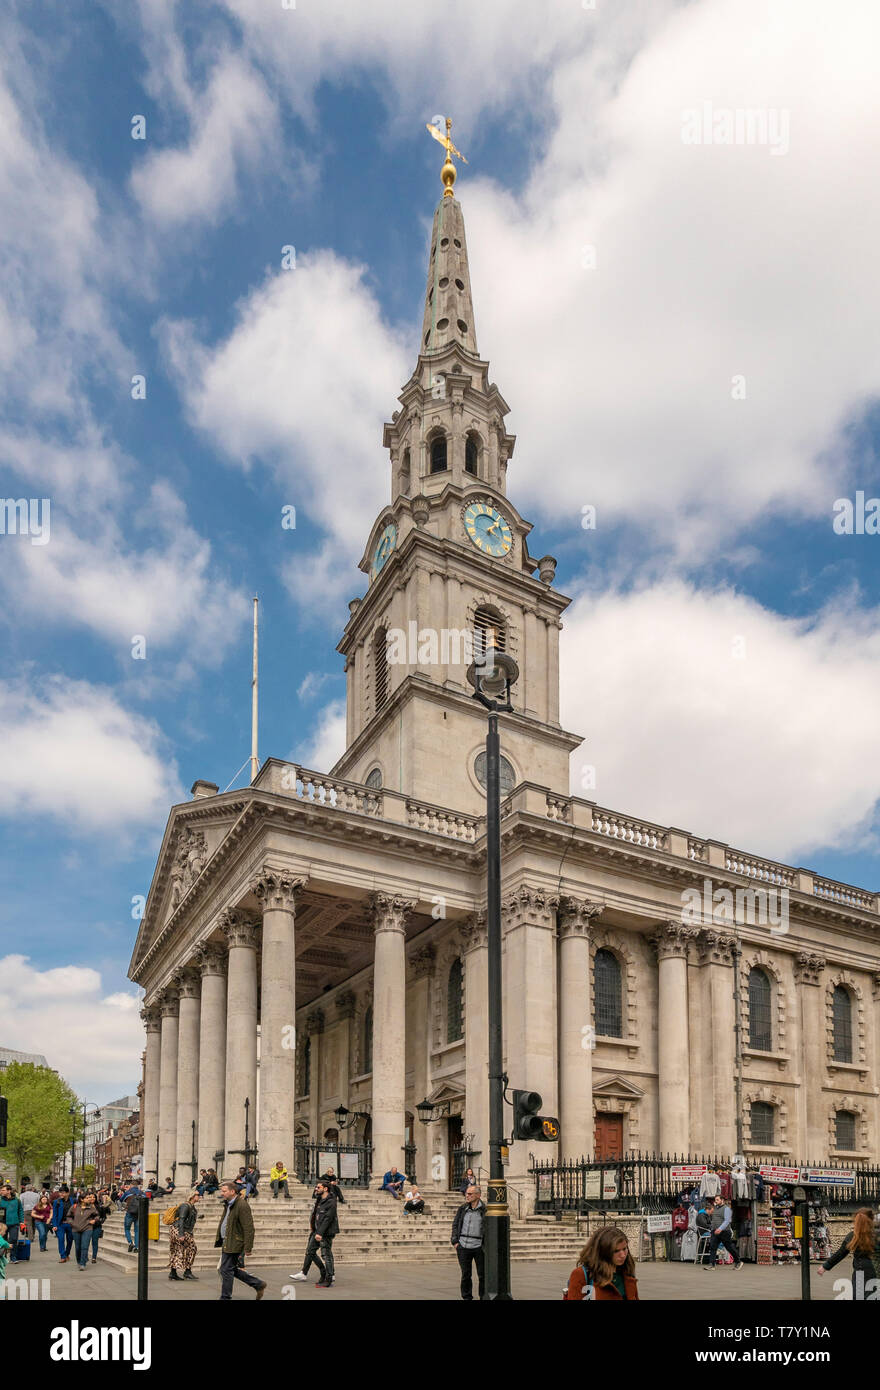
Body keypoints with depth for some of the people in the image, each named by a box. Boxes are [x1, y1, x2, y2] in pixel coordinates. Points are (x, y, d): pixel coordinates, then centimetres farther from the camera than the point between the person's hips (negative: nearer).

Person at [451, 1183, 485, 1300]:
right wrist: (455, 1241, 2)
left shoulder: (484, 1210, -4)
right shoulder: (463, 1208, 5)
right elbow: (455, 1225, 10)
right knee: (466, 1275, 9)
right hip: (463, 1246, 2)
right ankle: (467, 1298, 19)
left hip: (479, 1246, -2)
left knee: (482, 1275, 4)